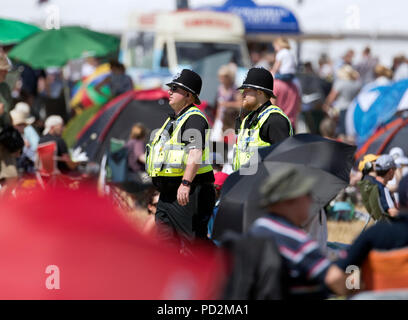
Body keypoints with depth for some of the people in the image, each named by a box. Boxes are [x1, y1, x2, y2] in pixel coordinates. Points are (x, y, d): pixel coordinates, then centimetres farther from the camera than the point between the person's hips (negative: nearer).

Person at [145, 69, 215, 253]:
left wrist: (186, 183, -35)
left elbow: (195, 153, -25)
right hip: (167, 193, 10)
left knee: (192, 240, -8)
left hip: (189, 192, -10)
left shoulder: (194, 119, -12)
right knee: (163, 238, 6)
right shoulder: (173, 120, 20)